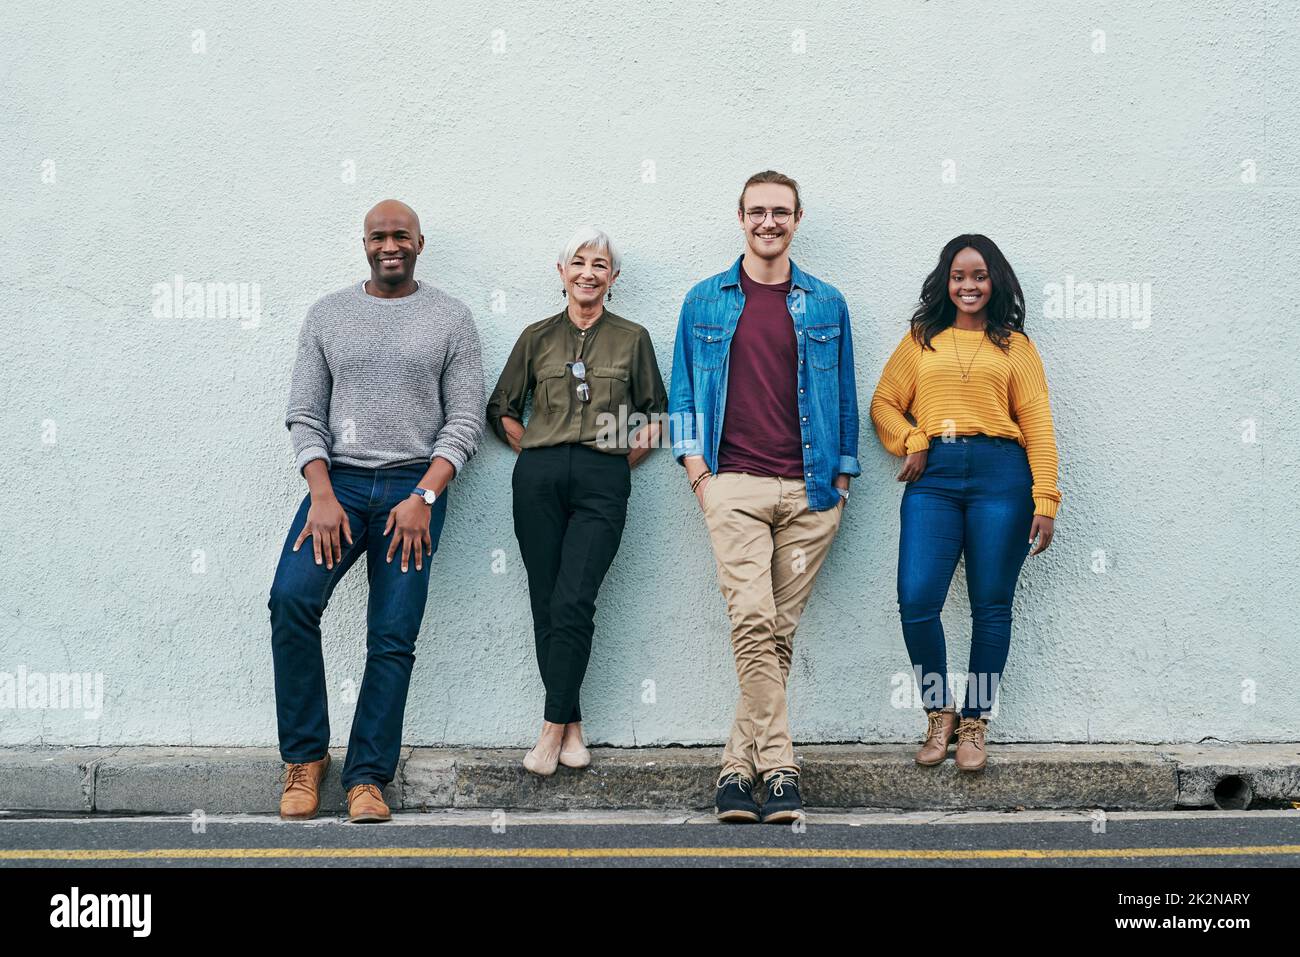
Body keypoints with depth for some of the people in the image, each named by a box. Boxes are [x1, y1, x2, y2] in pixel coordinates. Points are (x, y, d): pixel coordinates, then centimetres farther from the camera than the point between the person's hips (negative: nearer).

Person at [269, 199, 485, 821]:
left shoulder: (450, 319, 7)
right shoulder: (327, 314, 12)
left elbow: (465, 420, 2)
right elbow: (304, 415, 7)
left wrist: (423, 497, -11)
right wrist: (322, 495, -8)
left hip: (414, 486, -1)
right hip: (337, 480, 1)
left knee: (394, 636, -5)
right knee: (291, 597, -20)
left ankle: (367, 777, 3)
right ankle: (305, 755, -5)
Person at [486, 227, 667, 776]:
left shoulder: (632, 339, 11)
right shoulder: (537, 338, 14)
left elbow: (656, 415, 16)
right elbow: (501, 409, 20)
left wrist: (623, 458, 6)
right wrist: (533, 451, 9)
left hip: (602, 482, -2)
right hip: (539, 479, 2)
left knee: (572, 604, -14)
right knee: (545, 605, -1)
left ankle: (553, 728, -8)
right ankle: (572, 727, 6)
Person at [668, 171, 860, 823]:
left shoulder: (826, 305, 14)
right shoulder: (705, 301, 13)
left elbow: (844, 398, 15)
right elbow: (682, 393, 13)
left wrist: (841, 479, 8)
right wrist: (697, 470, 2)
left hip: (810, 490, 1)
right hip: (734, 484, -1)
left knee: (780, 631, 0)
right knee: (753, 622, -16)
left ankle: (737, 765, 7)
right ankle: (778, 769, -13)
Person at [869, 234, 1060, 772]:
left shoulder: (1014, 345, 13)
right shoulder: (922, 340, 19)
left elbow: (1037, 422, 6)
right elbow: (883, 403, 17)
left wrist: (1045, 500, -3)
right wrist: (912, 443, -3)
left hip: (1000, 475, -1)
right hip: (933, 477, 1)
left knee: (991, 606, 1)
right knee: (917, 602, -10)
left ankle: (974, 724, 13)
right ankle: (939, 714, 9)